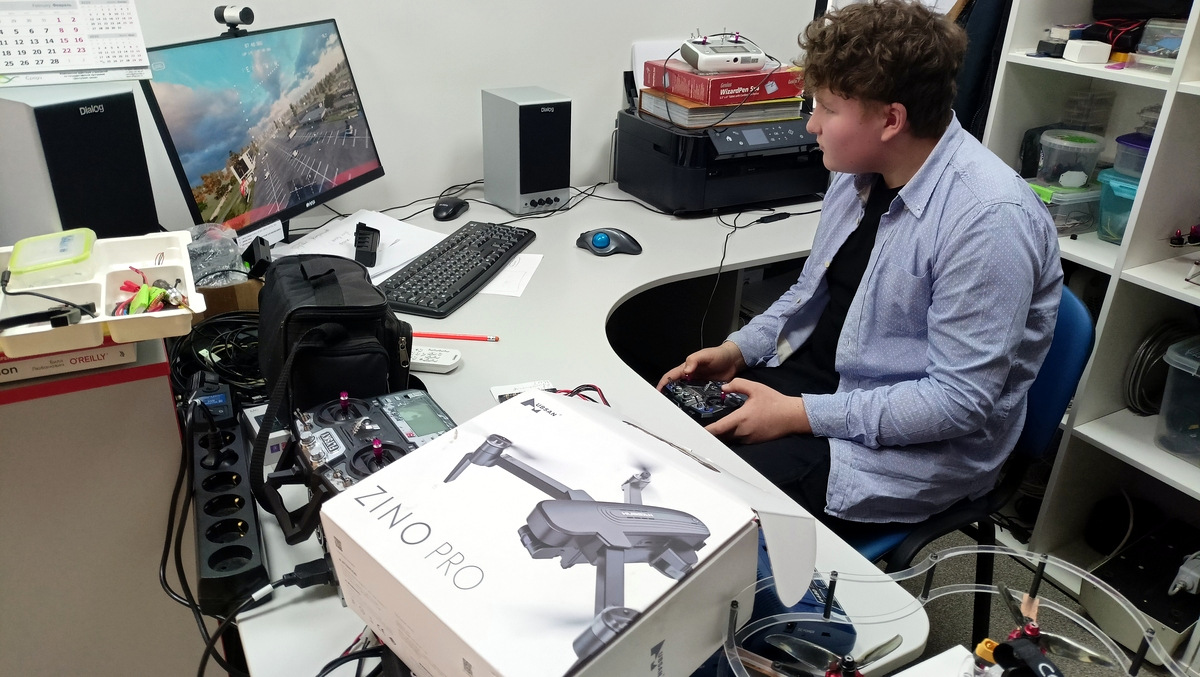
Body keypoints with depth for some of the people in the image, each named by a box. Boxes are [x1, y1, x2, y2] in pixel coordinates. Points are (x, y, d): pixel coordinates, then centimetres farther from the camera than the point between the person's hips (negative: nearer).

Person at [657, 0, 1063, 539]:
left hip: (911, 448, -7)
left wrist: (799, 415, -22)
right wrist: (738, 351, 1)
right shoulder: (858, 171, 1)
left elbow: (961, 398, -23)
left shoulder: (989, 218, -23)